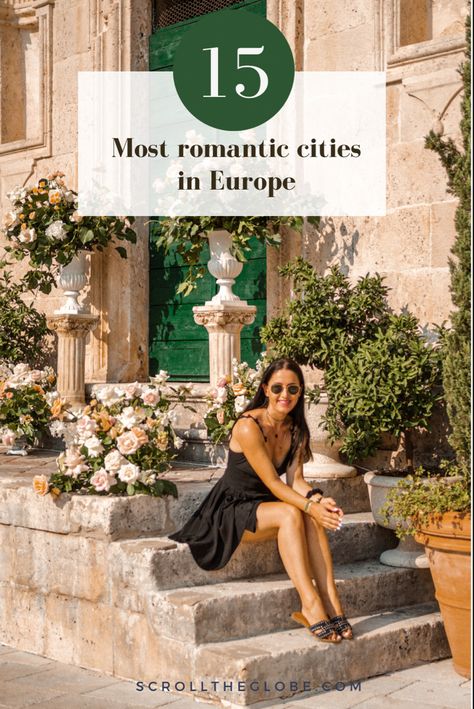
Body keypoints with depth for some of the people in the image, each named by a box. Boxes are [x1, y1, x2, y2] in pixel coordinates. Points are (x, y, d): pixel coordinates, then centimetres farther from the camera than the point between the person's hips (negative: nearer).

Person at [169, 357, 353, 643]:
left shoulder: (296, 430, 4)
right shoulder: (248, 426, -20)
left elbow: (295, 479, -5)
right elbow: (272, 483, -23)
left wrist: (319, 499, -26)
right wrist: (311, 507, -33)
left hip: (263, 507, 6)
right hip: (230, 510, -6)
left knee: (312, 517, -24)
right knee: (290, 514, -32)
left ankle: (330, 600, -31)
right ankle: (310, 604, -35)